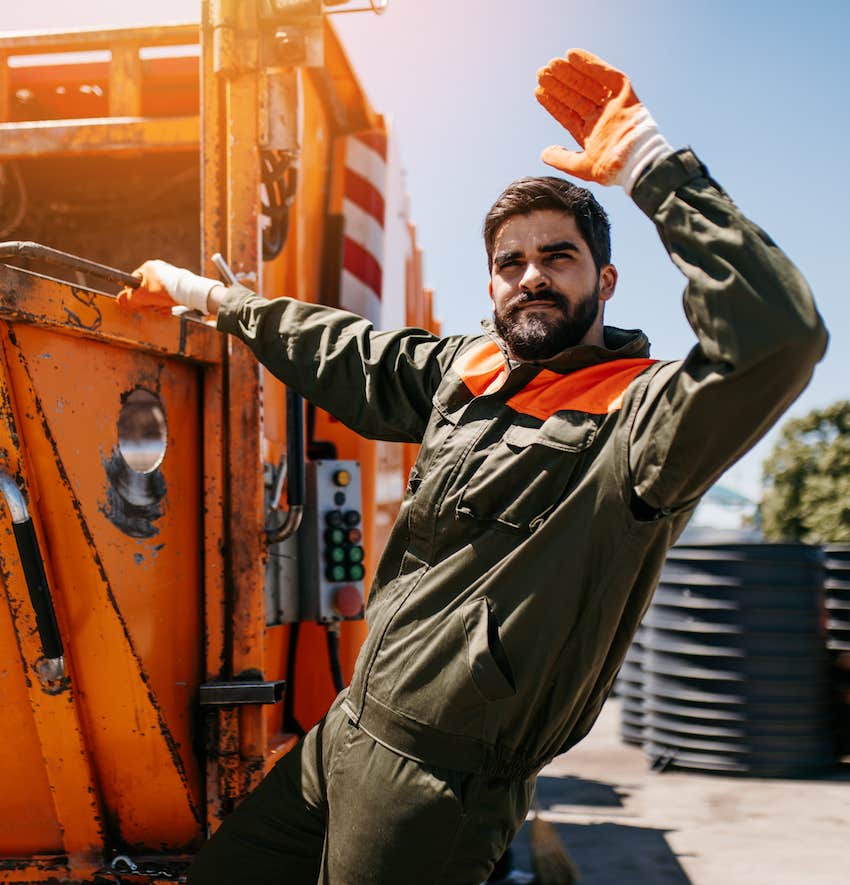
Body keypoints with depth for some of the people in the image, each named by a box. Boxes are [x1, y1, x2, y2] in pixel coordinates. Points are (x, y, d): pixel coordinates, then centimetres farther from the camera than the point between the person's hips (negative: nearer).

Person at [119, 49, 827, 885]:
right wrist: (205, 294, 30)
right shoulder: (468, 368, 6)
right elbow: (346, 354, 21)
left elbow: (780, 335, -35)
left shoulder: (634, 415, -17)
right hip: (347, 733, 8)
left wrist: (652, 165, -30)